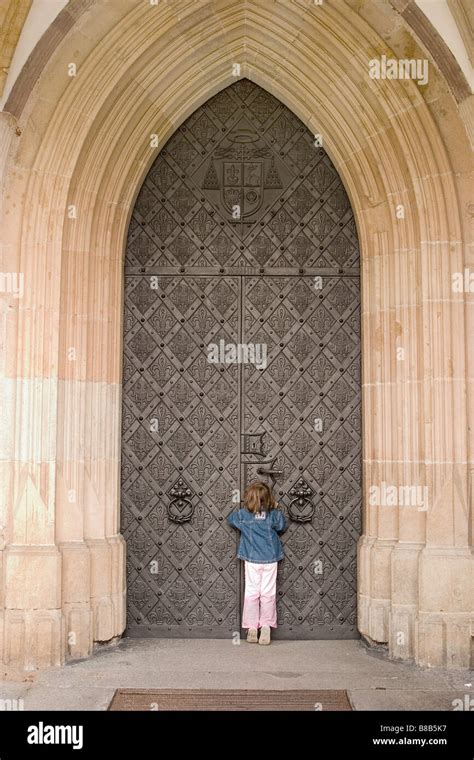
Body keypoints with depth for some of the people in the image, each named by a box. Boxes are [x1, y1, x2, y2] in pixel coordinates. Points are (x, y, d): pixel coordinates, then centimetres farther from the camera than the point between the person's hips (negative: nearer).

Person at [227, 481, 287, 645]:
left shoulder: (243, 515, -7)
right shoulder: (273, 515, -7)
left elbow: (230, 519, 10)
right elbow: (282, 527, 10)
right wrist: (277, 510, 15)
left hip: (252, 560, 0)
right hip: (270, 560, 0)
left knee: (251, 593, 7)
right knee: (268, 594, 5)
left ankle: (251, 628, 8)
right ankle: (266, 627, 1)